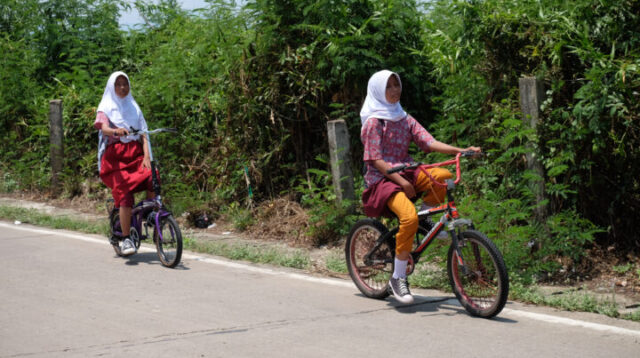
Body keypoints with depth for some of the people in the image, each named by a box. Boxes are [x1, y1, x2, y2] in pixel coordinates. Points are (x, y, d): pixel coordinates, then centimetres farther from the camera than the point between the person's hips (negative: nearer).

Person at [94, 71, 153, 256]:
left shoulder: (134, 108, 19)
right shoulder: (106, 107, 7)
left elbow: (143, 134, 9)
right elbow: (104, 128, -14)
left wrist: (146, 156, -8)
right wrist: (116, 131, -38)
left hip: (135, 153, 3)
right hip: (115, 156, -3)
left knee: (151, 176, -26)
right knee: (125, 195, -19)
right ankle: (126, 239, -11)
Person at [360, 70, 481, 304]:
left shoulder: (404, 119, 13)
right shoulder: (374, 122, -5)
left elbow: (429, 142, 2)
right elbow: (376, 160, -12)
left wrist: (460, 150, -13)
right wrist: (402, 182, -22)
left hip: (407, 173, 6)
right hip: (382, 179, -6)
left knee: (444, 176, -23)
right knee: (409, 217, -32)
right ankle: (398, 278, -19)